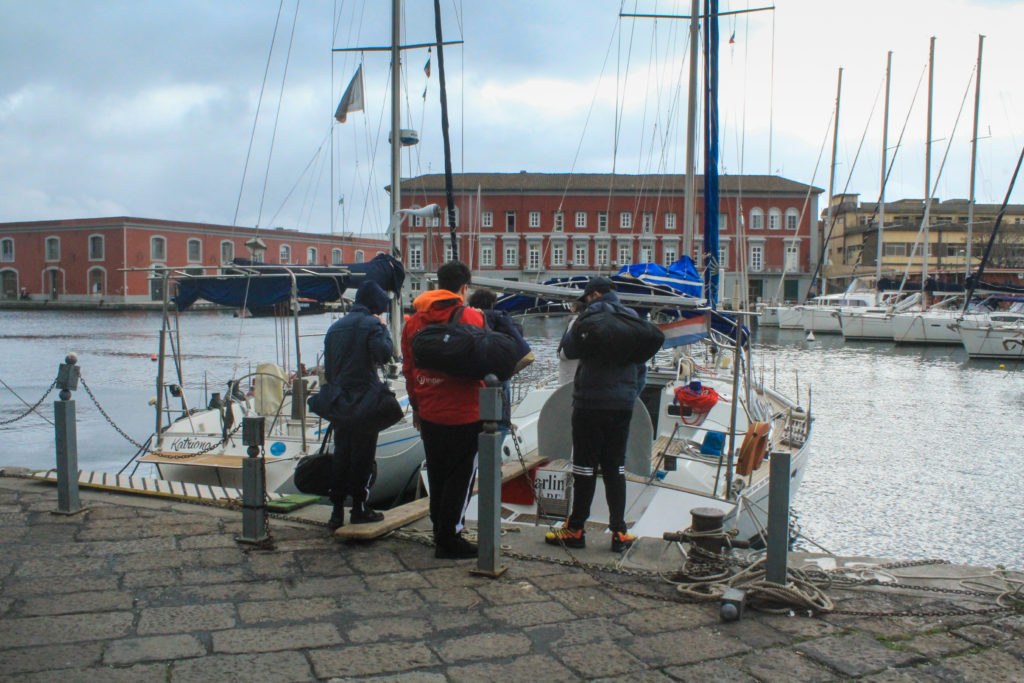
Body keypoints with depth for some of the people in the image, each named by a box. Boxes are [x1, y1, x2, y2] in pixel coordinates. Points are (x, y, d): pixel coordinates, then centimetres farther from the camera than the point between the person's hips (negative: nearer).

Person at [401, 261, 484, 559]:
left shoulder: (414, 321, 4)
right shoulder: (472, 318, -11)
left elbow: (408, 368, 9)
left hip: (429, 413, 5)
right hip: (464, 414, -5)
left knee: (437, 474, 19)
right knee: (461, 476, 4)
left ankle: (439, 531, 31)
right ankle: (448, 539, 6)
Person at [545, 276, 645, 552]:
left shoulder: (593, 314, -7)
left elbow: (570, 350, -6)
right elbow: (641, 367, 16)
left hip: (592, 403, -5)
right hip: (623, 406, 6)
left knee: (585, 467, 1)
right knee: (615, 469, 10)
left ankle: (575, 529, 8)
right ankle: (619, 532, 9)